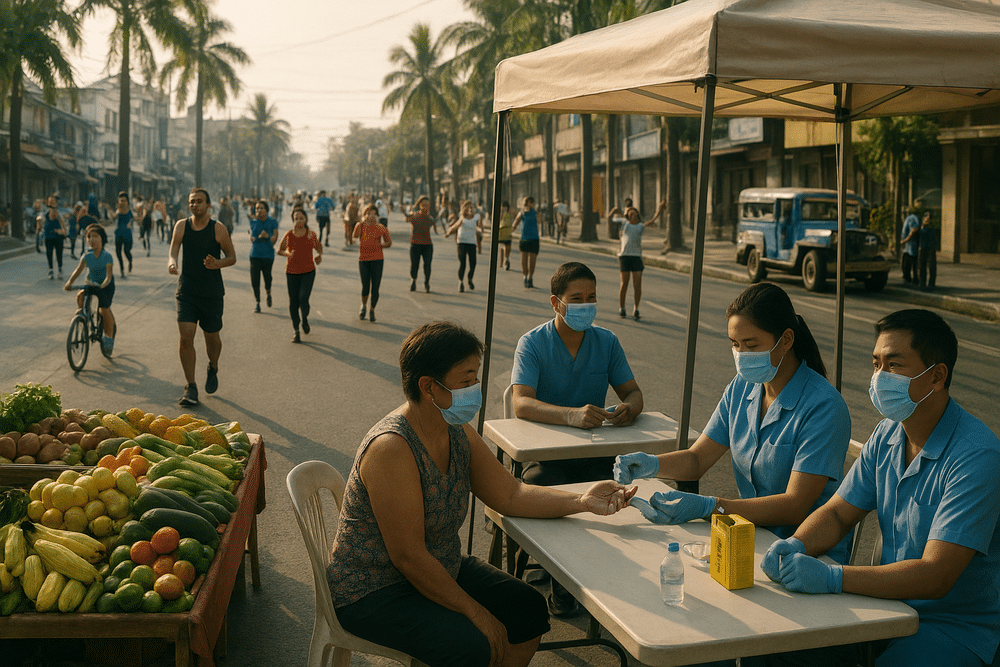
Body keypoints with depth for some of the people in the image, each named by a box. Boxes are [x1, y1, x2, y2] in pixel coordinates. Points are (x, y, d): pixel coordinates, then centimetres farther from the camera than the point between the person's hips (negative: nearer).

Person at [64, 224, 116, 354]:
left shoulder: (107, 256, -17)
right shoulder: (87, 256, -6)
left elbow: (109, 275, -24)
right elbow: (78, 270, -11)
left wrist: (103, 285, -41)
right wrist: (69, 282, -26)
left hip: (106, 285, -4)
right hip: (91, 283, 4)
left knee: (104, 310, -16)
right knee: (80, 296, -25)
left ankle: (109, 338, 2)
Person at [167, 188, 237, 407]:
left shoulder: (218, 228, -5)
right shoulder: (181, 226, 2)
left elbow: (232, 257, 1)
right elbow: (173, 250, -7)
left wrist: (218, 263, -21)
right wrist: (171, 262, -31)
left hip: (212, 292, -1)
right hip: (187, 291, 1)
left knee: (211, 337, 10)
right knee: (185, 337, -9)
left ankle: (213, 368, 43)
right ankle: (190, 387, -1)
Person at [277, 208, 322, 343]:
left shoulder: (311, 234, -1)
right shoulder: (288, 235, -2)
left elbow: (319, 247, 17)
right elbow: (279, 251, 9)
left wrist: (320, 255, -3)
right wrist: (287, 253, -13)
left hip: (308, 272, -1)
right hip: (292, 272, 1)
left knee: (303, 299, -17)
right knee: (293, 303, 3)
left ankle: (305, 318, 17)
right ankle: (296, 331, 20)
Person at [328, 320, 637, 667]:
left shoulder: (458, 433, -1)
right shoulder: (391, 448, -29)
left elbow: (509, 495, 2)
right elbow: (408, 556, -28)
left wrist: (582, 501, -12)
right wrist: (476, 613, -21)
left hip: (441, 570, 9)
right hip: (373, 592, -9)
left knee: (529, 610, 3)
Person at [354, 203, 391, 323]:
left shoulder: (380, 228, 2)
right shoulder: (361, 226, 1)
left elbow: (389, 242, 11)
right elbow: (355, 235, -20)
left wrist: (380, 245, -7)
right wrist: (362, 222, -23)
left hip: (377, 260, 0)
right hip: (363, 260, 0)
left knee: (375, 288, -3)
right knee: (365, 287, 1)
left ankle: (372, 310, 17)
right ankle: (363, 306, 31)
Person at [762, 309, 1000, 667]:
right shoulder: (887, 435, 2)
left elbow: (935, 576, -30)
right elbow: (837, 513, 6)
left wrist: (830, 577, -35)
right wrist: (795, 546, -16)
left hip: (958, 631, -6)